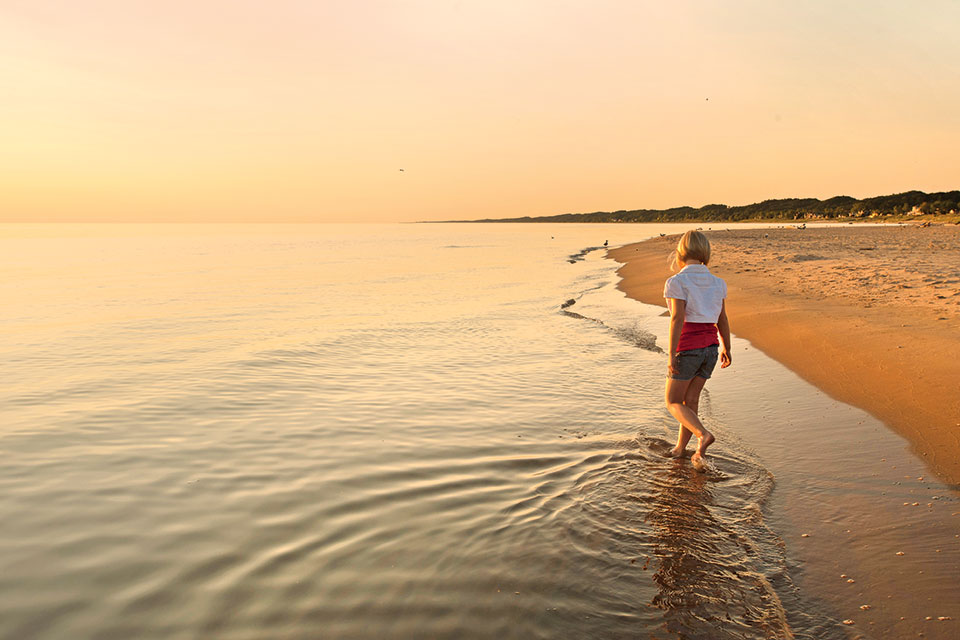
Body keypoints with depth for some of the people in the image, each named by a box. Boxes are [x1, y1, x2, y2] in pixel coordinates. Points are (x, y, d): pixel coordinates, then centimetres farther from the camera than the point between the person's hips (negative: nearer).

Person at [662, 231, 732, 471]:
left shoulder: (677, 282, -13)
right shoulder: (717, 283, 4)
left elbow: (678, 318, -20)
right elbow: (722, 320, 10)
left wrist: (672, 354, -17)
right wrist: (726, 348, 21)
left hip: (687, 348, -6)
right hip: (710, 347, 6)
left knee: (673, 401, 7)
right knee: (690, 400, 16)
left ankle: (703, 434, -15)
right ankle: (681, 447, 24)